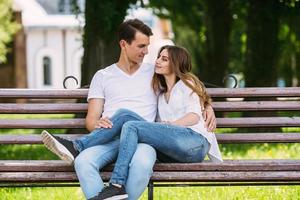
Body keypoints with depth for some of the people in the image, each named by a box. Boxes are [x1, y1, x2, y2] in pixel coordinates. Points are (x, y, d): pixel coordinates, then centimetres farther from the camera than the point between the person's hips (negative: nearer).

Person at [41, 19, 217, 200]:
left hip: (143, 137, 0)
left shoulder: (155, 72, 23)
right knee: (83, 162, -36)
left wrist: (208, 106, 10)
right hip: (110, 138, 0)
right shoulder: (103, 76, 20)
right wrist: (98, 124, -14)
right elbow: (91, 119, 12)